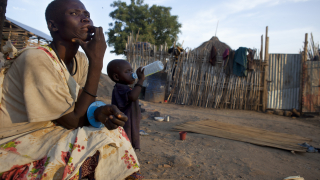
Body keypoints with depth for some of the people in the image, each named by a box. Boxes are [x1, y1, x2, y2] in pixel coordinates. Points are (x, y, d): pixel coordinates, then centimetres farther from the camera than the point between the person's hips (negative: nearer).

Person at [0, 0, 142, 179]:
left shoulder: (81, 60, -1)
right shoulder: (37, 59, -23)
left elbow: (79, 108, -1)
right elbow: (72, 120, -23)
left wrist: (98, 111, -26)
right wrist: (96, 62, -25)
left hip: (50, 133, 7)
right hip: (16, 147, -6)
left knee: (112, 132, -10)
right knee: (105, 140, -20)